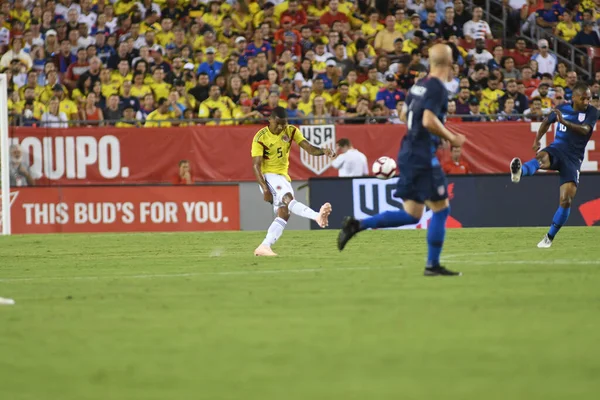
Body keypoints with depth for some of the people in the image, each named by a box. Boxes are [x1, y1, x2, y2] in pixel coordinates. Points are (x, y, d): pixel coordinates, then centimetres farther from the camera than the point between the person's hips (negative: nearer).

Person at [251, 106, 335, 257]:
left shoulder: (291, 131, 2)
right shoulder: (260, 137, -12)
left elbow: (309, 148, -7)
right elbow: (256, 165, -14)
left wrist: (323, 151, -29)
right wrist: (265, 189, -23)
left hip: (284, 176, 7)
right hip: (269, 176, -7)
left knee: (283, 214, -3)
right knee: (288, 199, -31)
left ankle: (264, 247, -2)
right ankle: (317, 216, -55)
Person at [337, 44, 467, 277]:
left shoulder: (419, 85, 13)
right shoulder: (437, 88, -14)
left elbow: (404, 115, 23)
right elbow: (429, 121, -24)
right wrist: (451, 138, -11)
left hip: (408, 153, 9)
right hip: (423, 157, -9)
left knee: (411, 215, 11)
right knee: (441, 209, 1)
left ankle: (357, 225, 2)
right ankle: (433, 265, 2)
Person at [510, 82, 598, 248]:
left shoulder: (592, 112, -3)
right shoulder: (563, 108, 5)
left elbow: (585, 129, -23)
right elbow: (547, 121, 25)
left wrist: (564, 122, -37)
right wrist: (537, 139, 15)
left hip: (573, 158, 0)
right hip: (557, 149, 1)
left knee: (566, 200, -10)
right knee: (542, 159, -39)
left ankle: (550, 237, 8)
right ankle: (519, 172, -73)